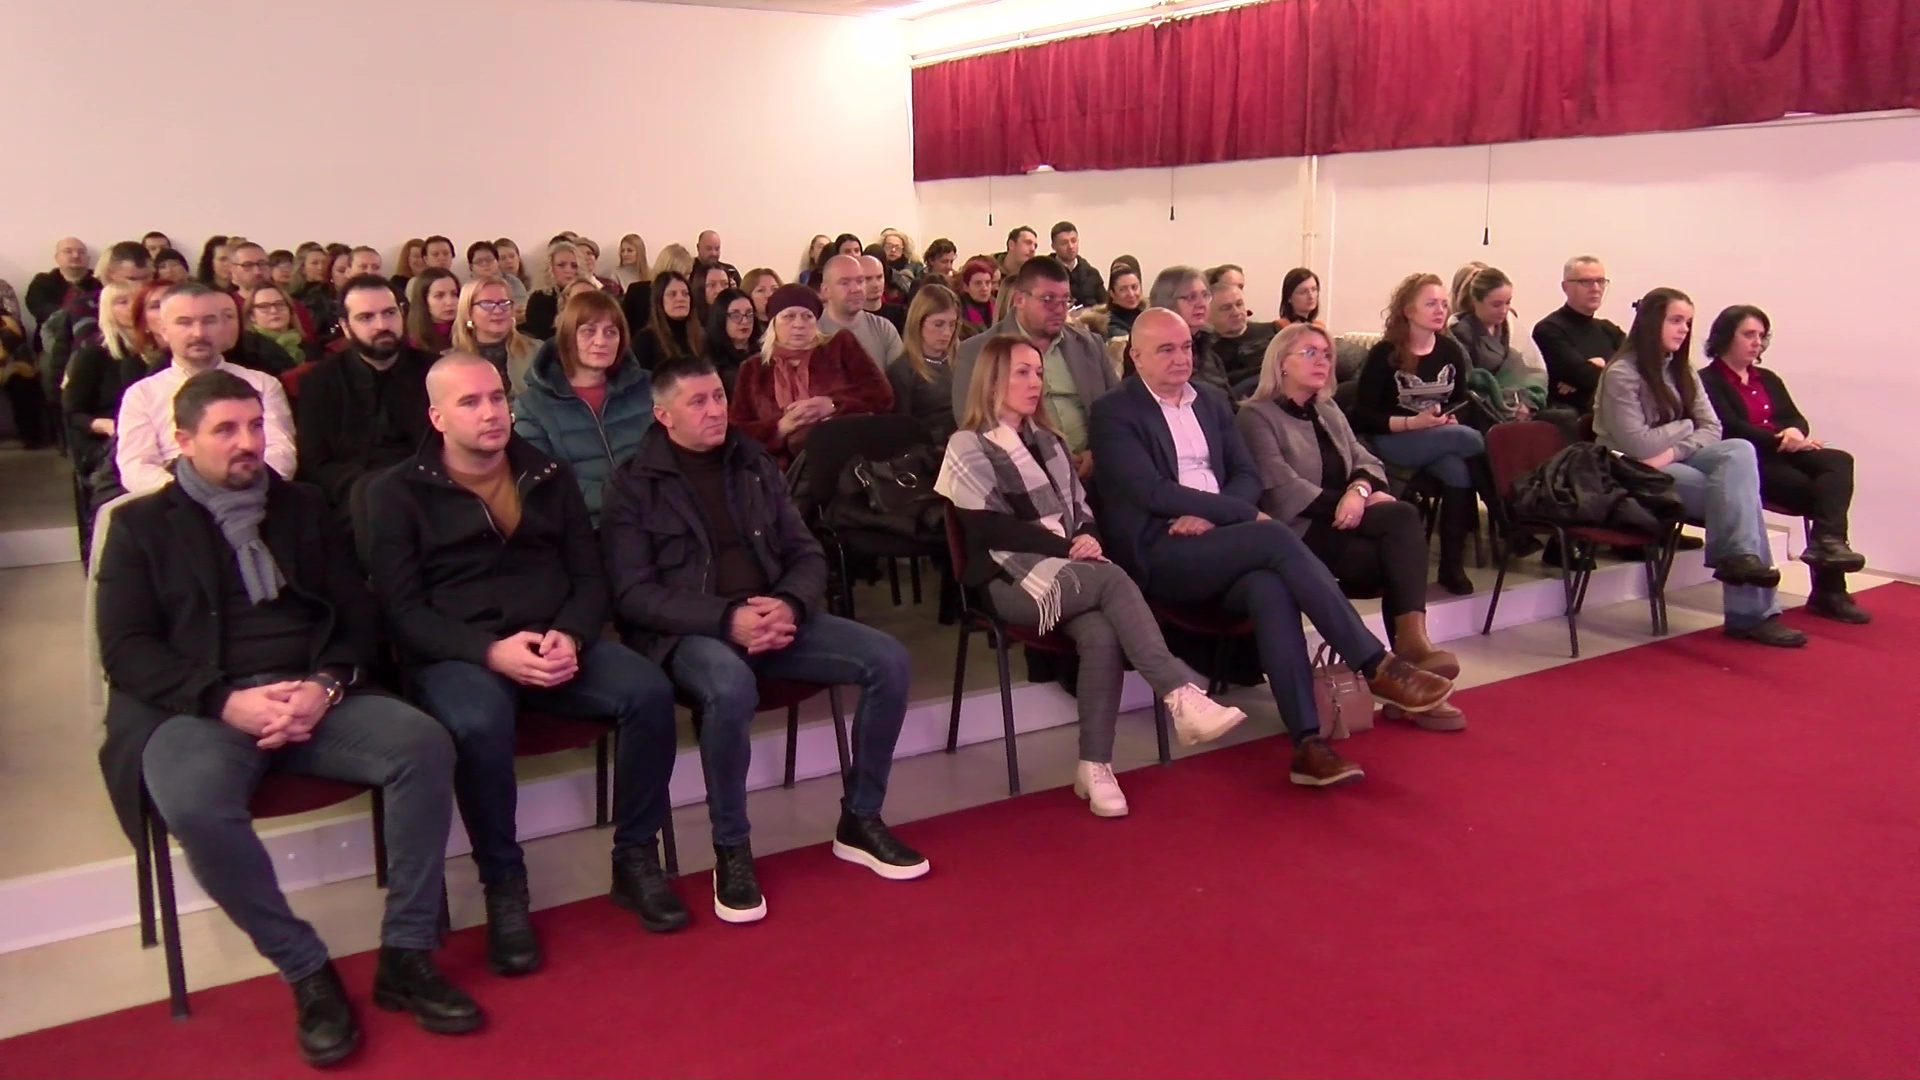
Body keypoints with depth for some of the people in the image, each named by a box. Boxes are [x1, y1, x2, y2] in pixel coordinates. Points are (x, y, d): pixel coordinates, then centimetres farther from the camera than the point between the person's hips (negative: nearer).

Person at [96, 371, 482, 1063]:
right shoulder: (142, 525, 10)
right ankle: (307, 971, -16)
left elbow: (358, 612, 13)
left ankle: (406, 954, -15)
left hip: (313, 696, 3)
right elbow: (125, 649, 0)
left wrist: (325, 685, -9)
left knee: (424, 743, -25)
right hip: (195, 708, -2)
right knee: (193, 804, -36)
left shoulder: (302, 507, 19)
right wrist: (226, 701, -17)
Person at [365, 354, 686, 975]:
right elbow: (401, 607, -5)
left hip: (556, 642, 4)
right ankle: (503, 886, -16)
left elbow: (589, 576, 12)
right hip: (456, 654, -3)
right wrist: (491, 650, -21)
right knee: (480, 723, -38)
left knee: (649, 691, -24)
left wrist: (571, 637, -11)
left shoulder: (549, 477, 15)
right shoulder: (397, 493, 3)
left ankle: (636, 858, -6)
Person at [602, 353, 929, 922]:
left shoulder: (755, 464, 13)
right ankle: (731, 851, -17)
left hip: (773, 616, 5)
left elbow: (807, 554, 12)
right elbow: (633, 594, -9)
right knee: (731, 687, -40)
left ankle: (860, 821, 2)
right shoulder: (634, 484, -1)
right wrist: (727, 618, -21)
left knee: (889, 660, -15)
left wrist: (789, 606, -11)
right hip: (689, 631, -5)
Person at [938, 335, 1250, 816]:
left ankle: (1095, 767, -27)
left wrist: (1088, 537, -5)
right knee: (1114, 579, -32)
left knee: (1102, 636, -29)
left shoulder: (1047, 439, 24)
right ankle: (1182, 695, -37)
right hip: (1014, 578, -5)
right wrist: (1065, 547, -13)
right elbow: (990, 528, -8)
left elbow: (1080, 505, 19)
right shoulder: (969, 447, 2)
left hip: (1068, 568, 6)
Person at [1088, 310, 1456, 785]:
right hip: (1158, 554, -5)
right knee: (1276, 536, -28)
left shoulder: (1212, 401, 18)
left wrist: (1210, 515, -9)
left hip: (1218, 544, 5)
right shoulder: (1114, 412, -2)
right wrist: (1244, 513, -15)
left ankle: (1308, 743, -34)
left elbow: (1249, 477, 13)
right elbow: (1152, 492, -13)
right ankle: (1377, 667, -25)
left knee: (1270, 588, -30)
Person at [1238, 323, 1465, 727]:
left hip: (1344, 524, 7)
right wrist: (1342, 502, -18)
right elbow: (1280, 487, -13)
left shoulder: (1330, 412, 24)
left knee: (1404, 518, -25)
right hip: (1301, 532, -7)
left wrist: (1360, 490, -12)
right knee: (1403, 532, -26)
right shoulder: (1256, 416, 0)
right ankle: (1409, 643, -26)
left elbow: (1366, 461, 11)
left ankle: (1411, 639, -29)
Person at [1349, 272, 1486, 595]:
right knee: (1470, 439, -28)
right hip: (1392, 441, -4)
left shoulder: (1451, 350, 8)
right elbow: (1362, 418, -10)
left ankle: (1452, 564, -22)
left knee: (1457, 470, -31)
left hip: (1443, 443, 4)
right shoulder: (1384, 354, -7)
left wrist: (1453, 420, -6)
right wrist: (1413, 423, -21)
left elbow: (1462, 402, 18)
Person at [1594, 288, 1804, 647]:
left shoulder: (1681, 370, 14)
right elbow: (1636, 445, -17)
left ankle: (1739, 557, -27)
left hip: (1677, 463, 7)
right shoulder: (1621, 374, -10)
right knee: (1736, 491, -25)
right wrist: (1685, 426, -2)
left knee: (1740, 451, -25)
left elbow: (1711, 428, 6)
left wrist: (1673, 451, -15)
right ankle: (1753, 612, -26)